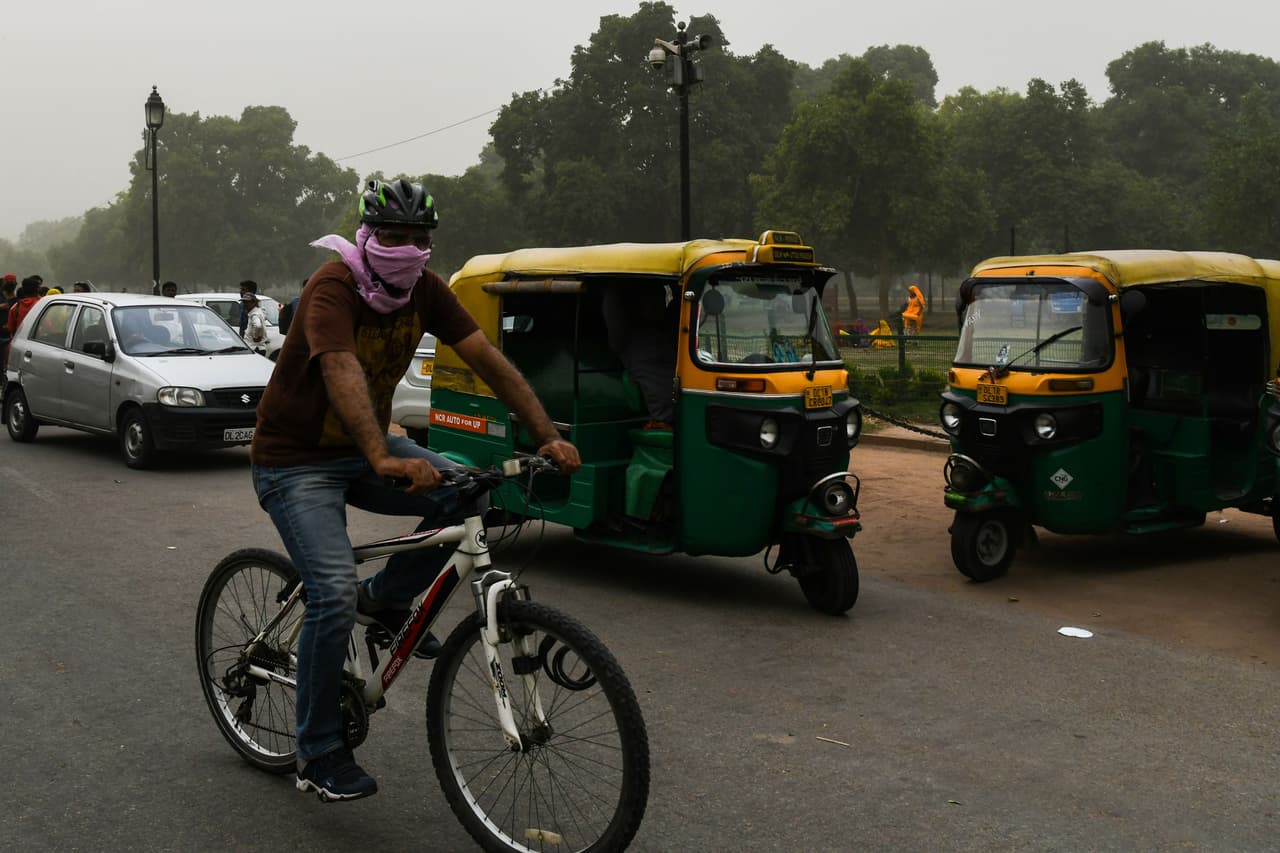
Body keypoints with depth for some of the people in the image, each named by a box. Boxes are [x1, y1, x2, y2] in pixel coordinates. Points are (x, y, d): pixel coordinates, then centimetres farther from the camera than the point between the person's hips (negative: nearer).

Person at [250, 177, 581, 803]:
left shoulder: (425, 289, -5)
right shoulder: (333, 288, -25)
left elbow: (488, 360, -10)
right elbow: (343, 373, -42)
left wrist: (547, 436, -20)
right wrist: (383, 459, -57)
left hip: (362, 450, 6)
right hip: (296, 462, -6)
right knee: (334, 594, -21)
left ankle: (387, 599, 5)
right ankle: (318, 755, -3)